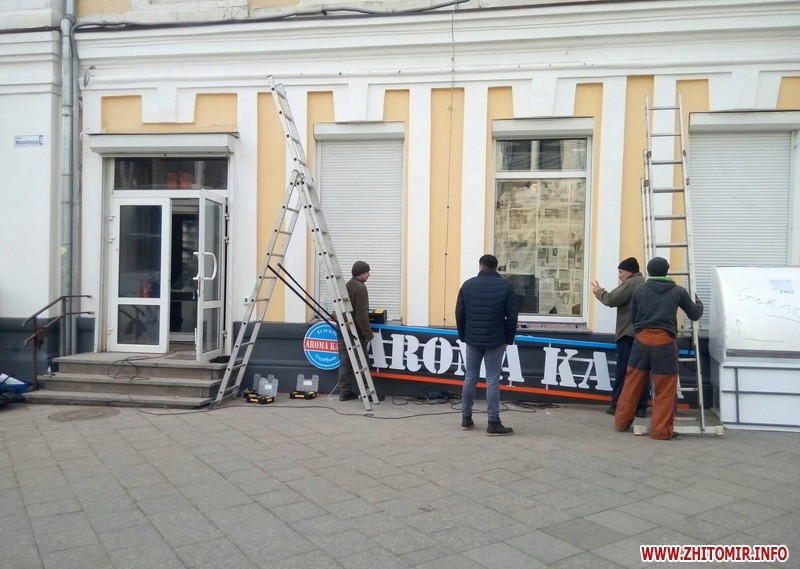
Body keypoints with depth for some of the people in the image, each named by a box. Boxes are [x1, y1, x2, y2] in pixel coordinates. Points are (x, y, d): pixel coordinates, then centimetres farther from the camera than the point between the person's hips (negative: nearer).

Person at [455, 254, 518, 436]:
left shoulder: (468, 284, 2)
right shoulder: (506, 286, -4)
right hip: (495, 341, -2)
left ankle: (466, 418, 17)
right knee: (492, 380, -1)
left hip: (472, 339, 3)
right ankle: (493, 423, 0)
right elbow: (512, 316, -5)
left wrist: (463, 336, 13)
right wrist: (509, 339, 5)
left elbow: (459, 313, 3)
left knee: (470, 377, 11)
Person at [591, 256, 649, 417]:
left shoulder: (630, 283, -8)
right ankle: (641, 407, 7)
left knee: (623, 372, -2)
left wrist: (599, 291, 2)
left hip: (629, 334, -8)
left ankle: (617, 405, 1)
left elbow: (611, 300, -14)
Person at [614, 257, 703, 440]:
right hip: (664, 342, -2)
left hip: (642, 339, 2)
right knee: (665, 389, 5)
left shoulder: (639, 290, 7)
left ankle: (622, 421, 20)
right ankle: (661, 429, 6)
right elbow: (695, 315, 17)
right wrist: (699, 303, 38)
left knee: (632, 383, 11)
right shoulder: (678, 291, 5)